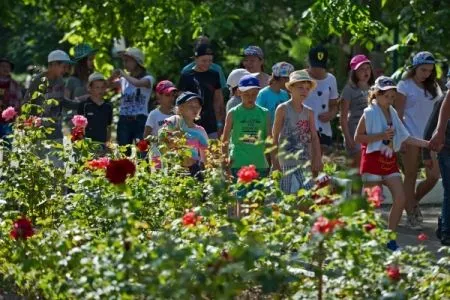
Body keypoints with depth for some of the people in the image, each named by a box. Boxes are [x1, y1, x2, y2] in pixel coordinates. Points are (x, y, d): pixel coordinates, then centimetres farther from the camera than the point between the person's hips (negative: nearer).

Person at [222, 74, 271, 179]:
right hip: (238, 165, -3)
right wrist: (226, 160, -3)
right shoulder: (233, 113, 1)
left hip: (260, 164, 3)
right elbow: (225, 140, 4)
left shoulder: (263, 113, 7)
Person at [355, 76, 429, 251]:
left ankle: (390, 238, 6)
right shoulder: (369, 114, -8)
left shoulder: (392, 113, 11)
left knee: (400, 199, -3)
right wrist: (381, 136, -21)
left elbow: (404, 137, 13)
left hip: (390, 161, 6)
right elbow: (357, 138, -12)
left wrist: (428, 144, 4)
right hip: (373, 161, -6)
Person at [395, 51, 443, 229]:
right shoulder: (405, 86, 0)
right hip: (411, 137, -5)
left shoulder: (433, 88, 14)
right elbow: (398, 114, -3)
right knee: (411, 176, 1)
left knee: (433, 177, 0)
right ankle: (411, 216, 9)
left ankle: (413, 202, 24)